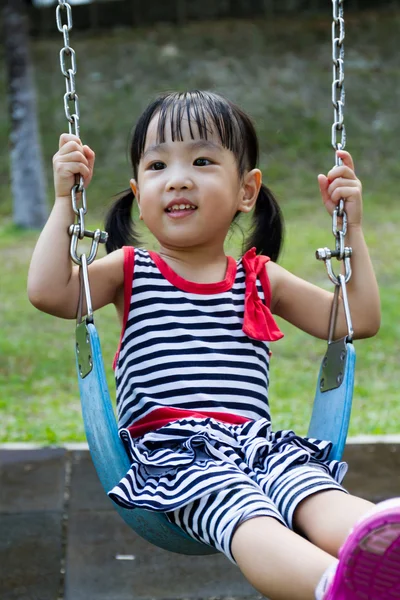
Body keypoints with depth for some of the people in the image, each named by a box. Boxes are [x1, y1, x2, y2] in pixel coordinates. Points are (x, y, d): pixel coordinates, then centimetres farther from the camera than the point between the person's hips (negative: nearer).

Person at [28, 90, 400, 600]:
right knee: (242, 512, -39)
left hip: (256, 443, 3)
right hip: (170, 448, -3)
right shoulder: (130, 272, 17)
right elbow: (48, 291, 0)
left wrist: (352, 230, 15)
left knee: (321, 495, -35)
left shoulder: (261, 279, 22)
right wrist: (65, 199, 2)